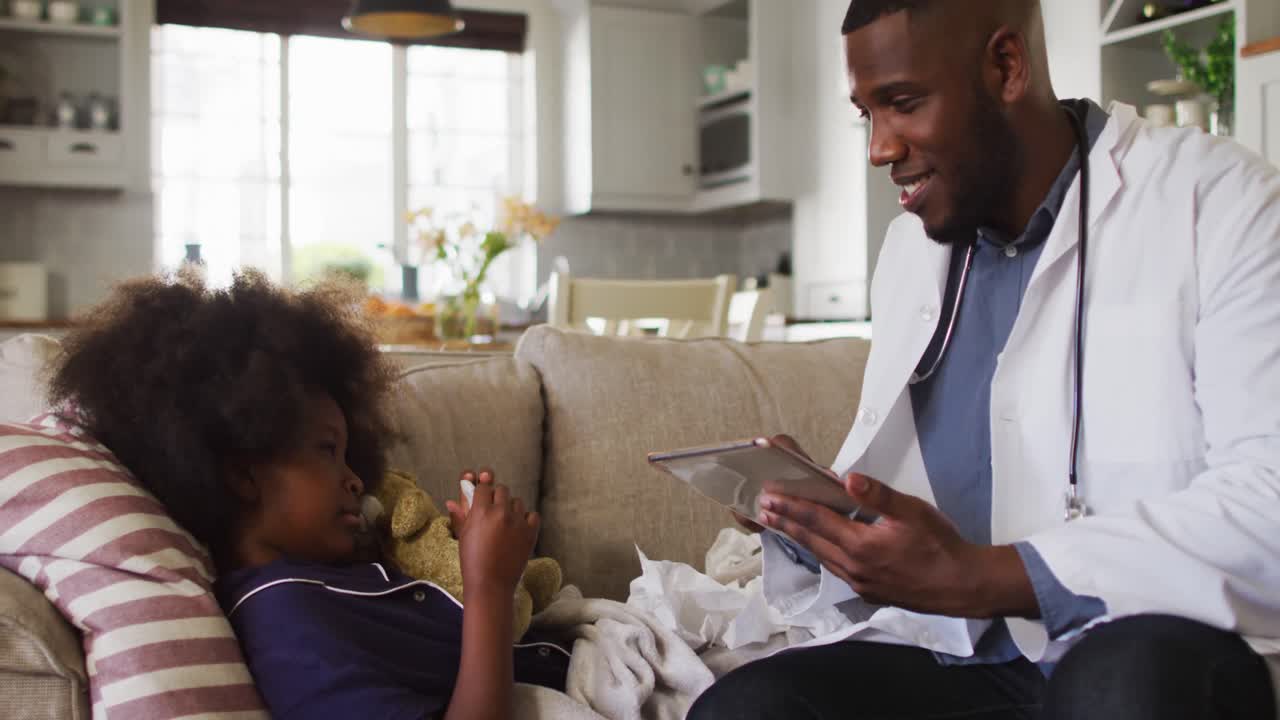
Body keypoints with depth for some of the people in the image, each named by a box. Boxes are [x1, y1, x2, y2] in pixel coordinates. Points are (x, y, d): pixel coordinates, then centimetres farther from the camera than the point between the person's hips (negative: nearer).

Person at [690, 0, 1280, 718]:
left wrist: (981, 578, -23)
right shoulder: (912, 242, 15)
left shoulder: (1217, 201, -6)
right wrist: (804, 509, -3)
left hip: (1163, 658, -5)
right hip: (952, 654, 5)